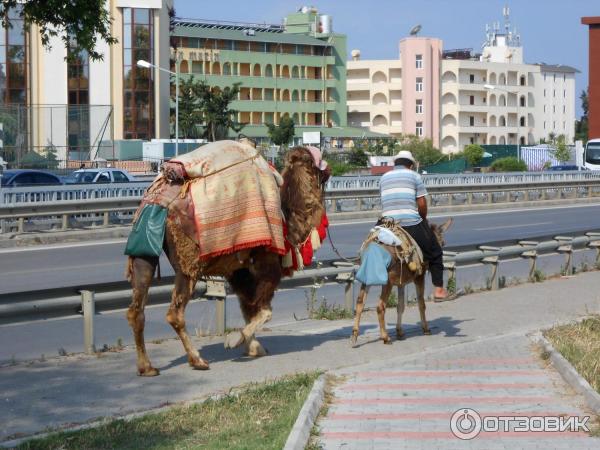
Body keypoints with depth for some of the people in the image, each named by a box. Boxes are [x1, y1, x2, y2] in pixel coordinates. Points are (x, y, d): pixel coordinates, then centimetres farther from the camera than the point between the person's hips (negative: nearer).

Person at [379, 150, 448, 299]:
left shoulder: (384, 178, 18)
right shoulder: (414, 176, 5)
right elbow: (422, 203, -1)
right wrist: (423, 219, 18)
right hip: (412, 223, -3)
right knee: (434, 253, 12)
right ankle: (439, 288, 10)